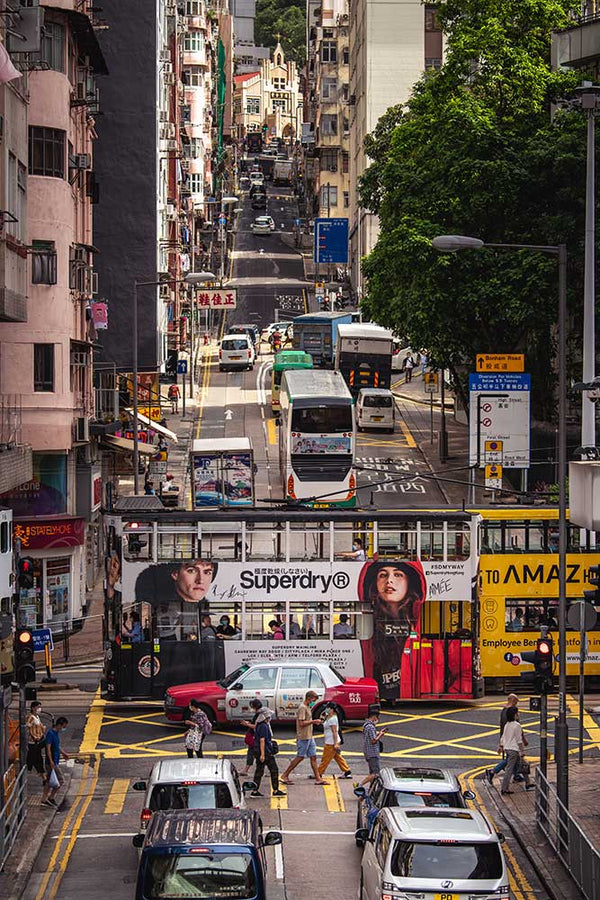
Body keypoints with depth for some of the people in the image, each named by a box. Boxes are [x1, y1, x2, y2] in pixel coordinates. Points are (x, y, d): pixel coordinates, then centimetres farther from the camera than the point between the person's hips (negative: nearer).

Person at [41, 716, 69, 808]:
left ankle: (44, 800, 16)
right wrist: (51, 761, -26)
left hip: (54, 762, 10)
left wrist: (63, 753, 23)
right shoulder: (50, 733, -16)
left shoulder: (56, 733, 13)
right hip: (52, 763, -10)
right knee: (60, 781, -7)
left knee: (49, 782, 12)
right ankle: (51, 798, 2)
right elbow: (48, 748, -22)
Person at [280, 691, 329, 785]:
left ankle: (318, 778, 8)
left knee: (313, 757, 7)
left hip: (309, 737, 10)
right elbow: (301, 723, -22)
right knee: (300, 757, -3)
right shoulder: (302, 708, -16)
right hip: (303, 737, -10)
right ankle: (285, 776, 5)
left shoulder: (307, 708, 15)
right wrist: (313, 721, -17)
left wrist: (314, 722, 10)